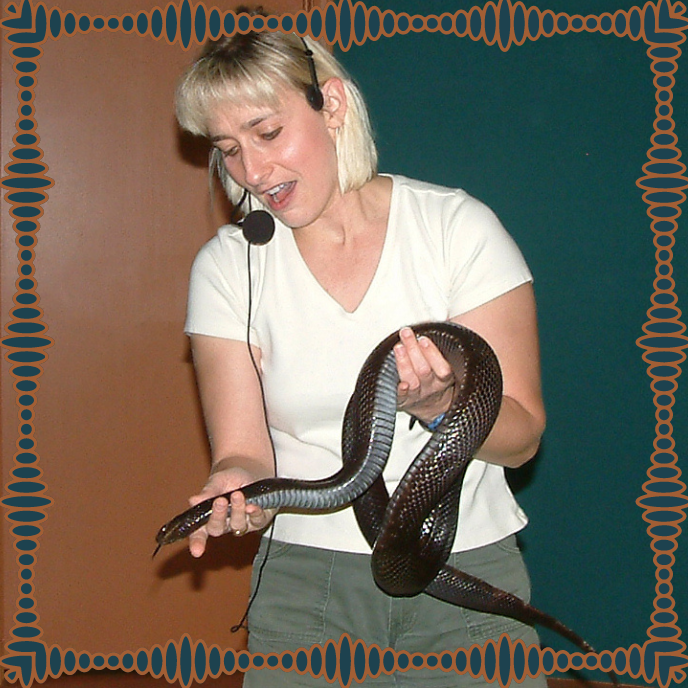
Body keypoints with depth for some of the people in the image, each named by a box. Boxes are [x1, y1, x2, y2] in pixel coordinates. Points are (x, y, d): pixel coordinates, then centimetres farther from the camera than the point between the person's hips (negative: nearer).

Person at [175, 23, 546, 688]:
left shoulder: (457, 226, -6)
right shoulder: (226, 266, -1)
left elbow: (521, 434, -6)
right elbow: (244, 452, -3)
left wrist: (438, 404, -25)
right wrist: (236, 490, -26)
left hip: (466, 567, -1)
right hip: (305, 573, 1)